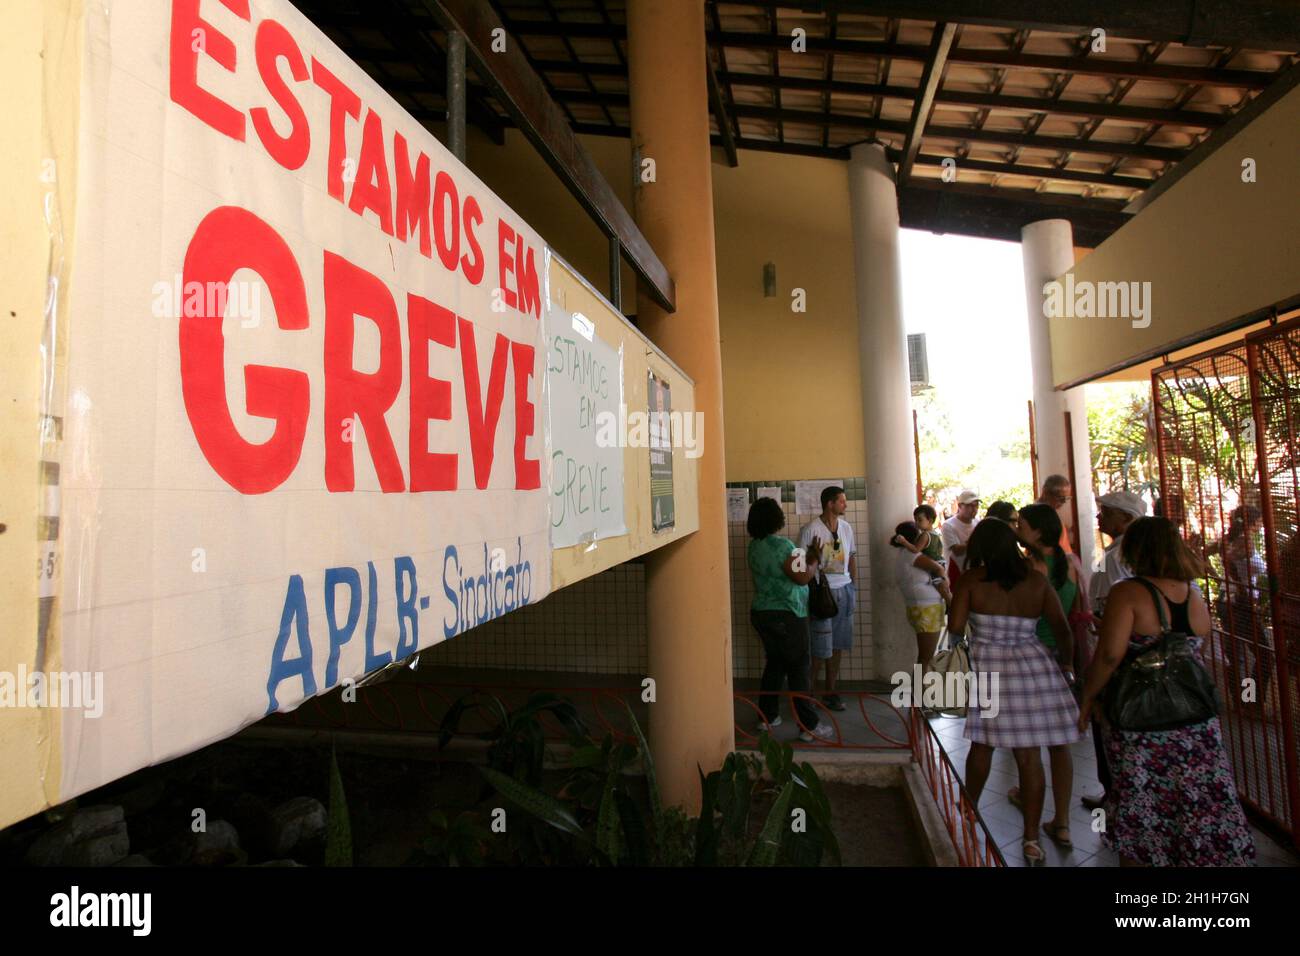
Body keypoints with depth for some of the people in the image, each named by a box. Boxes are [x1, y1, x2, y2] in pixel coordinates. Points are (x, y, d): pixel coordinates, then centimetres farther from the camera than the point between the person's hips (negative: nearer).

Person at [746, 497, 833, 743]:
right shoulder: (782, 545, -20)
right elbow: (803, 577, -18)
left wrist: (804, 558, 18)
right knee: (798, 669, 0)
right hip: (786, 616, -8)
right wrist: (815, 559, -1)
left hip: (761, 612, 8)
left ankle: (768, 716, 24)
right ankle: (809, 726, 7)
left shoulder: (754, 546, 6)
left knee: (774, 663, 18)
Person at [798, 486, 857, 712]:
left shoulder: (846, 527, 7)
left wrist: (852, 584, 12)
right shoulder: (811, 529, -13)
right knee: (821, 648, -1)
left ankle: (830, 692, 23)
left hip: (843, 590, 6)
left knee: (837, 645, 11)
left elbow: (852, 556, 16)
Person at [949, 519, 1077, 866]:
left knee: (983, 745, 17)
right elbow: (1063, 630, 4)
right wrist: (1064, 665, 19)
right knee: (1030, 755, 8)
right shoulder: (1037, 580, 1)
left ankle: (970, 808, 37)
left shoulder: (971, 580, -7)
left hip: (989, 669, -1)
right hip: (1034, 668, 2)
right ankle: (1032, 838, 17)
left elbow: (955, 626, -11)